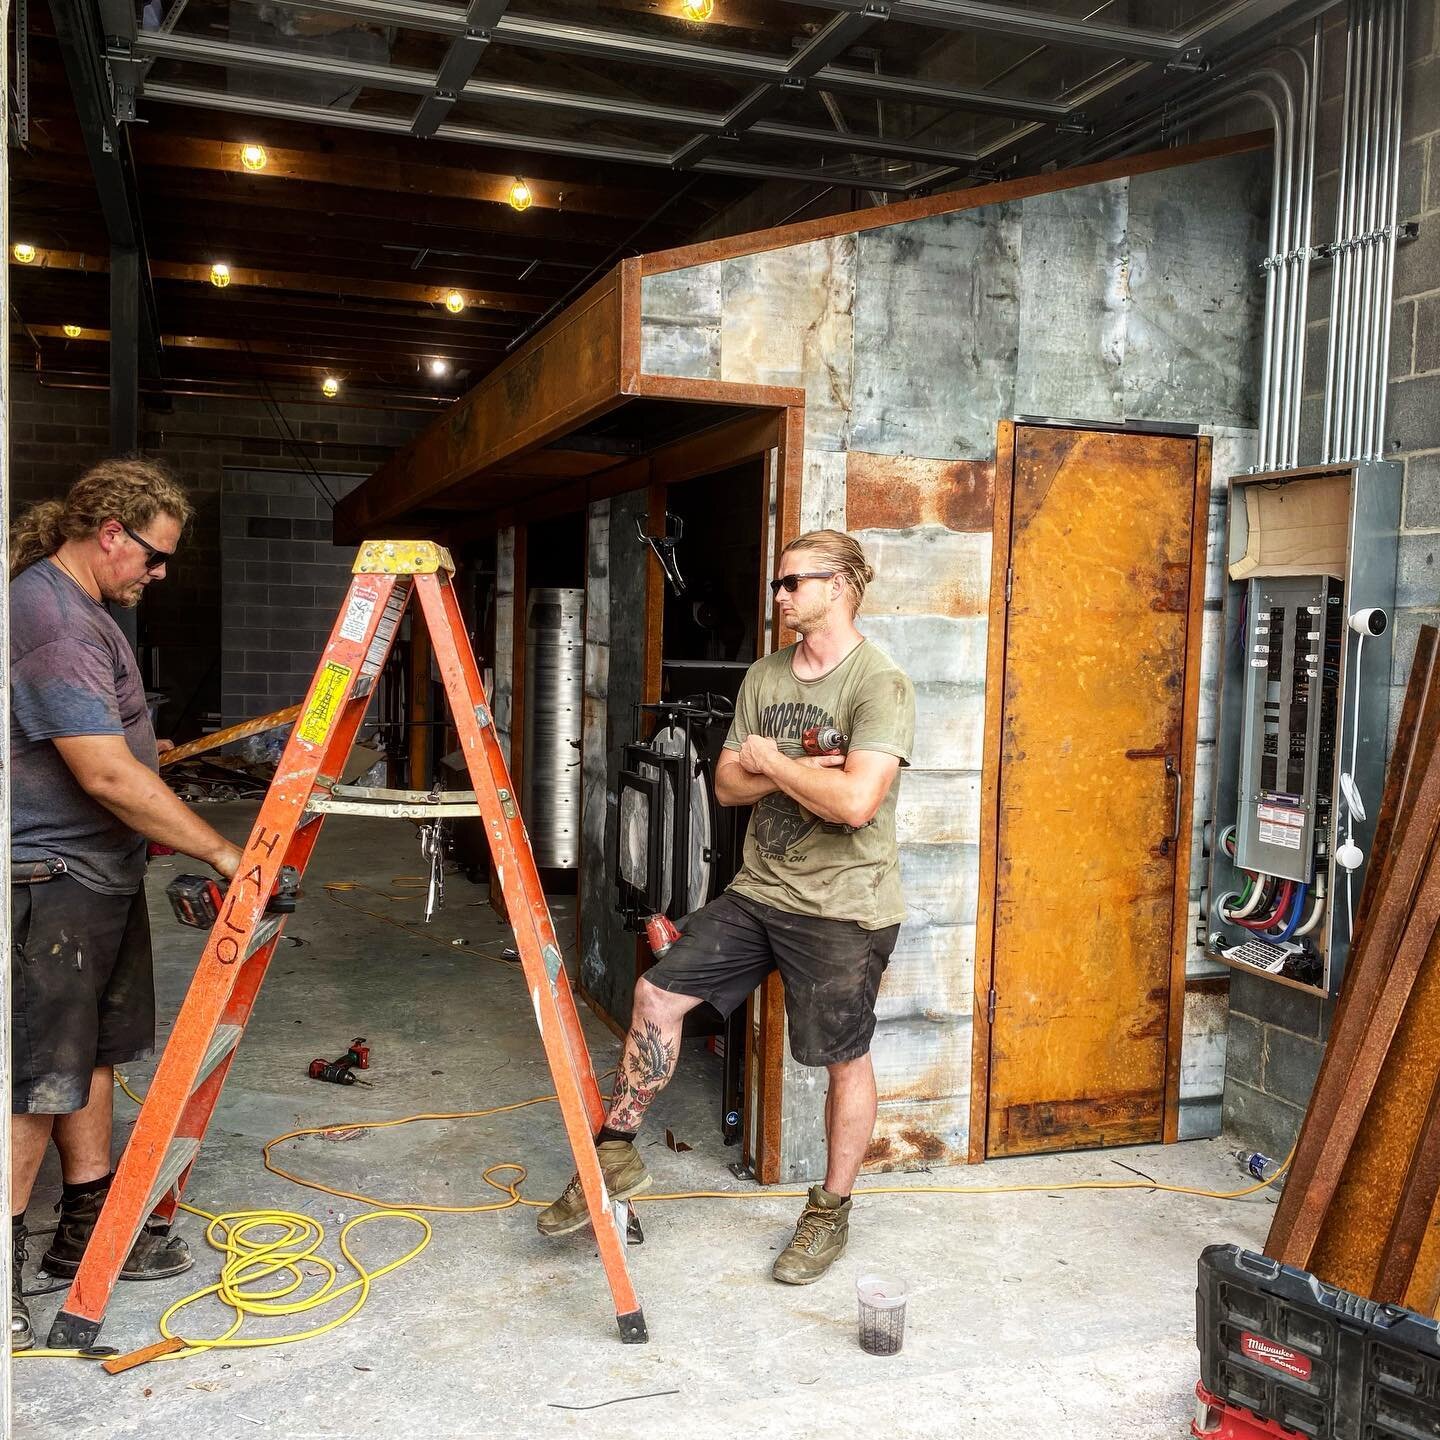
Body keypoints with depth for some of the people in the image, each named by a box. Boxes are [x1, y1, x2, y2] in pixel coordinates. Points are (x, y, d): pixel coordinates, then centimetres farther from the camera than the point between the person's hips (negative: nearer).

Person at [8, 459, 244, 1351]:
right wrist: (222, 852, -23)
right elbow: (107, 776, -26)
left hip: (101, 876, 10)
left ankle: (91, 1228, 28)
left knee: (95, 1054, 16)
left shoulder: (82, 610, 13)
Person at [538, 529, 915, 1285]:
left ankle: (830, 1210, 28)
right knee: (657, 993, 1)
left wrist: (772, 762, -13)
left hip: (842, 906, -7)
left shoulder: (879, 682, -16)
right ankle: (616, 1152, 17)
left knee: (845, 1059, 7)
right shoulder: (764, 675, 8)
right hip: (758, 890, 7)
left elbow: (856, 801, -28)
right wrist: (789, 774, -11)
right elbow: (727, 784, 9)